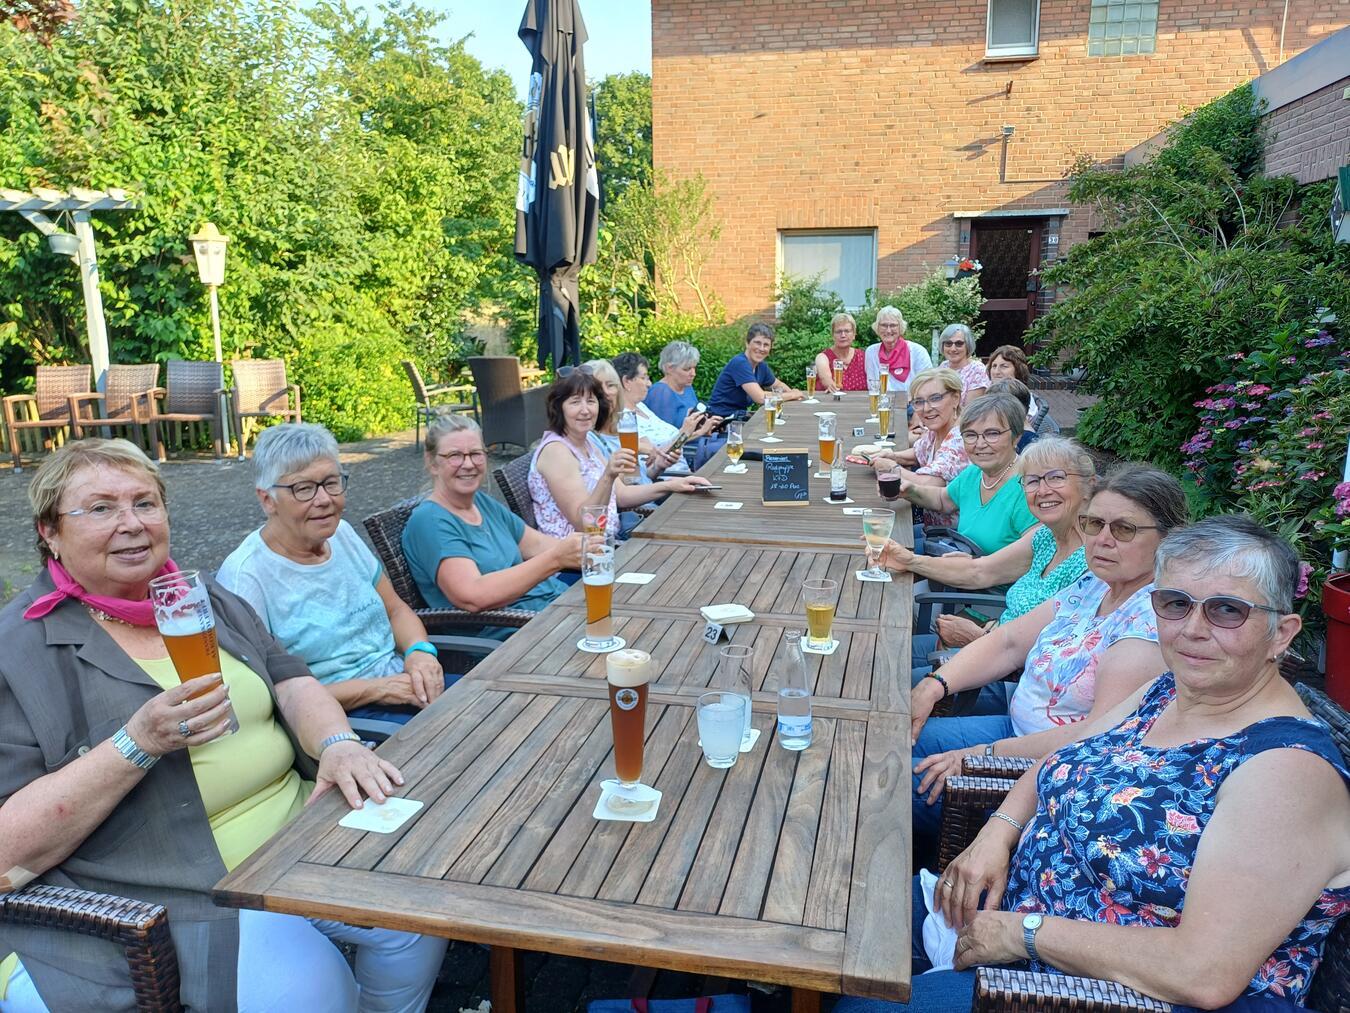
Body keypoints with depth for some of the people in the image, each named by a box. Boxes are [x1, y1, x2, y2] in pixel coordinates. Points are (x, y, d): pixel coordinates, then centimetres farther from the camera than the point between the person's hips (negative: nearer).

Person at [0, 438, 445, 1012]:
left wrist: (338, 744, -14)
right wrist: (139, 744, -24)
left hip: (300, 829, 6)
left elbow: (291, 681, 7)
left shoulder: (207, 599, 12)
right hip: (175, 894, -5)